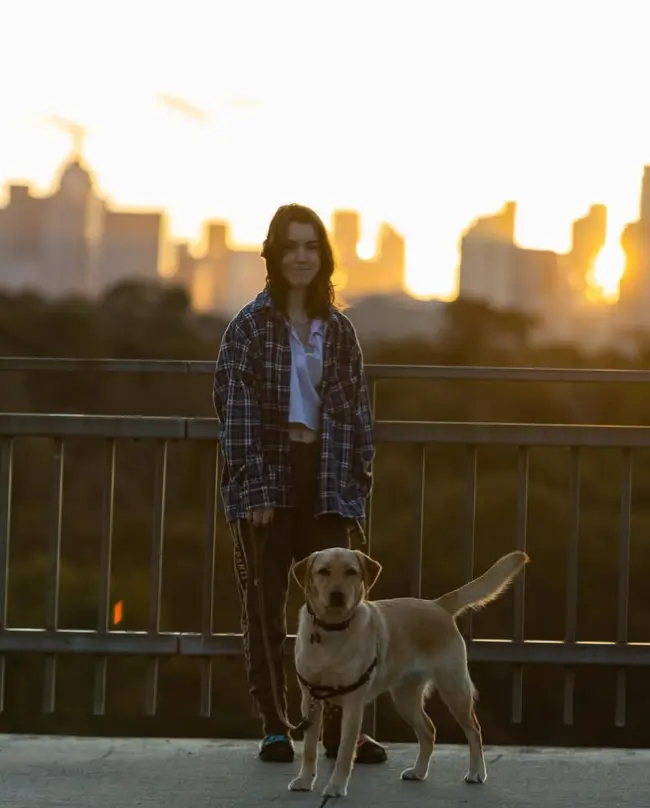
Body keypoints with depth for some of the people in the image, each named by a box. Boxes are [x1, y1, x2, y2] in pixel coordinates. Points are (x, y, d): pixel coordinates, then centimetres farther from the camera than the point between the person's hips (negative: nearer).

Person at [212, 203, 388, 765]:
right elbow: (234, 406, -7)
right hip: (268, 474, -3)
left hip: (323, 476, 3)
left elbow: (357, 408, 12)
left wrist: (357, 478, 3)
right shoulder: (250, 324, -2)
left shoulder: (338, 329, 10)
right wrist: (253, 486, -13)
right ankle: (274, 727, 9)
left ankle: (338, 726, 3)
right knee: (266, 607, 3)